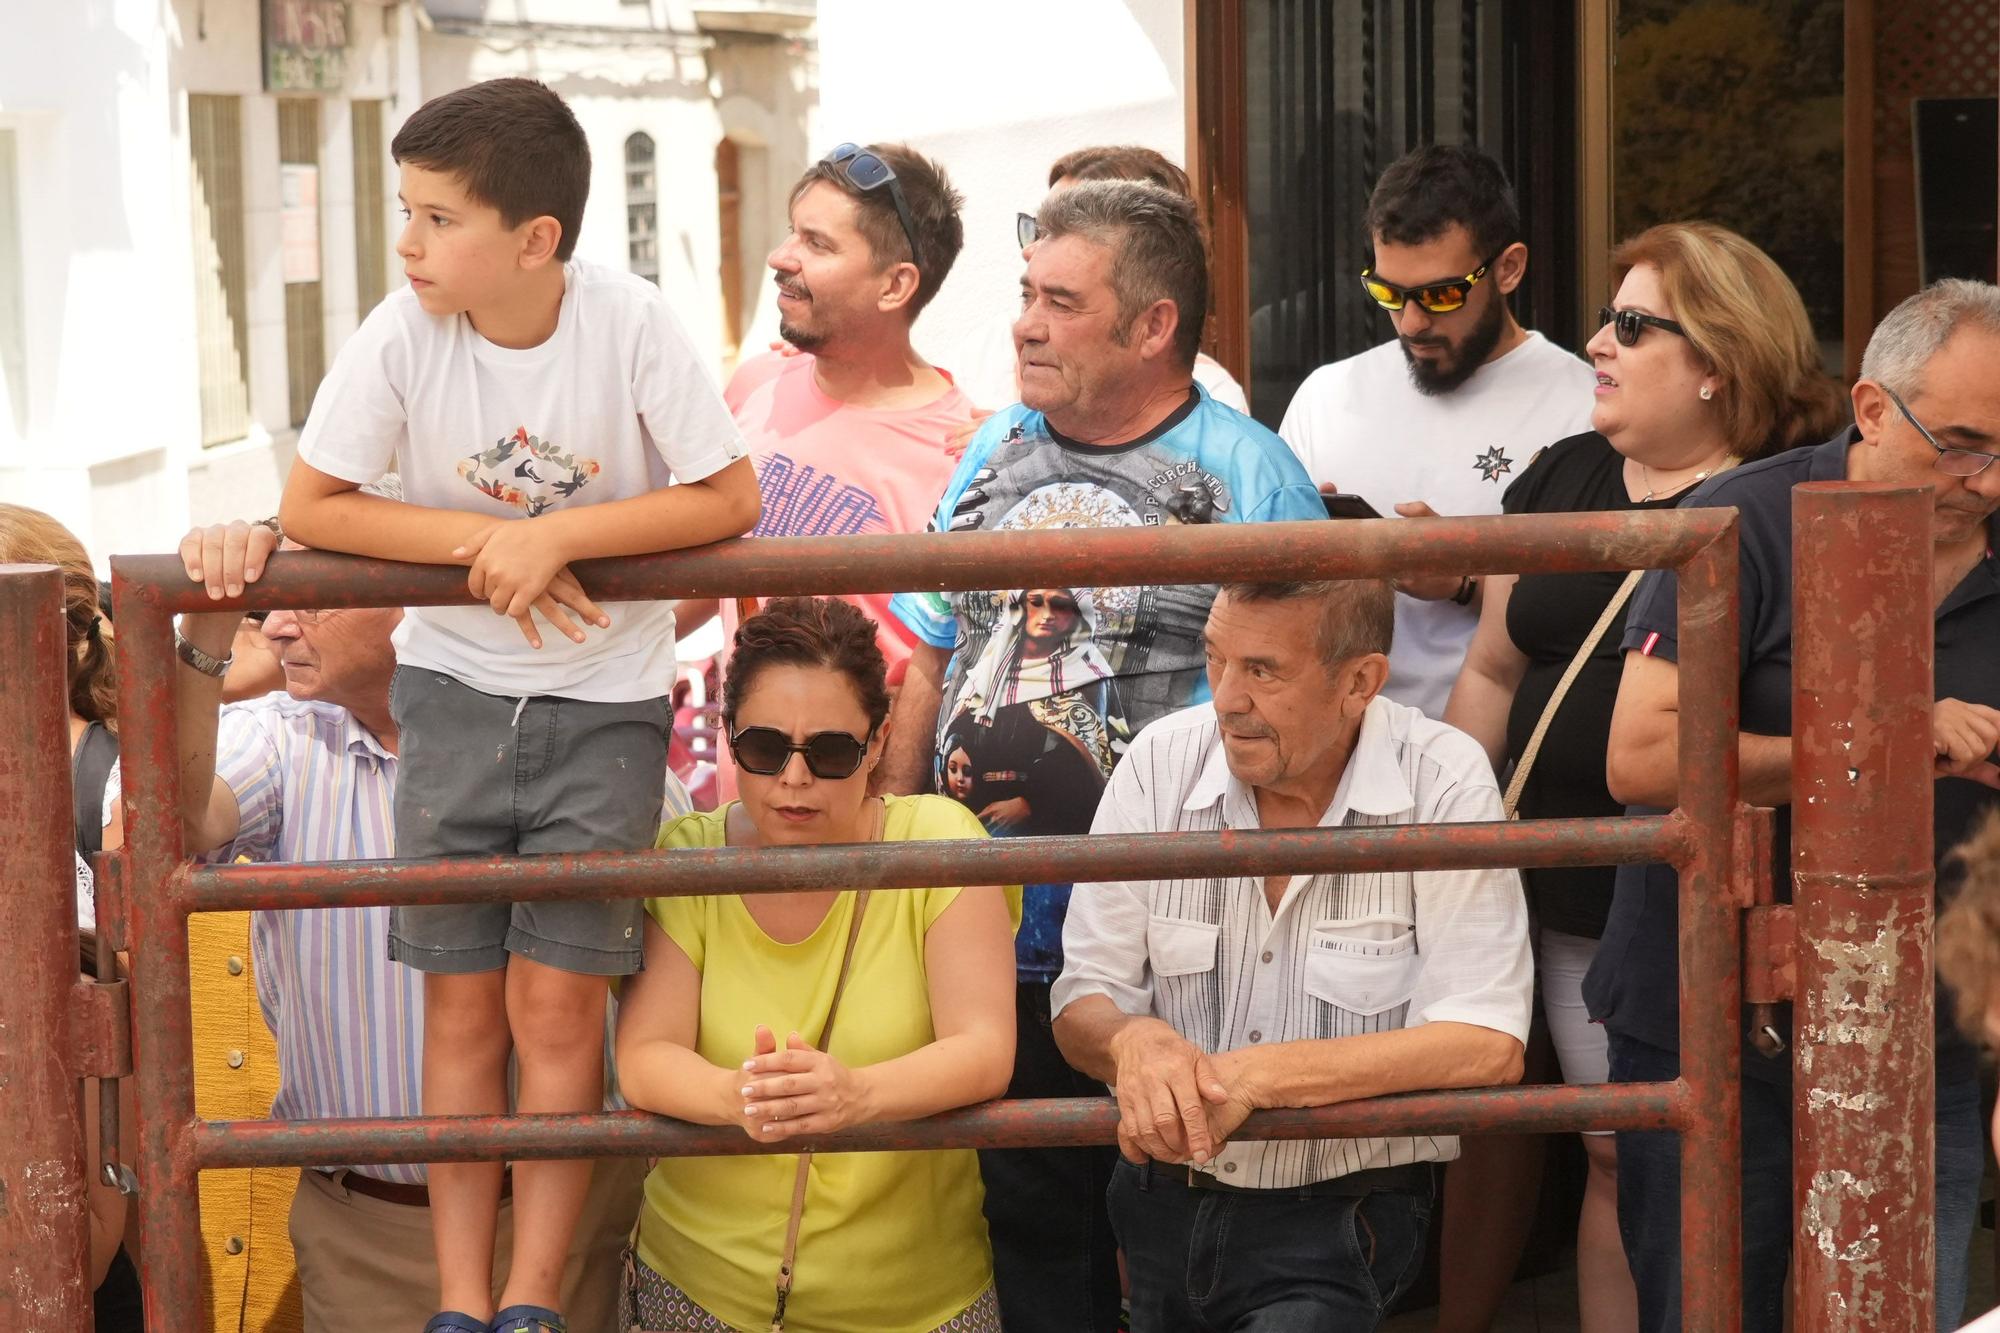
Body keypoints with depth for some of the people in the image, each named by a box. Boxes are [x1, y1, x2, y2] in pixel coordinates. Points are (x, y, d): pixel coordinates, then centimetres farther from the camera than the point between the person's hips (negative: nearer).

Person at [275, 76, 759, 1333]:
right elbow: (312, 506, -7)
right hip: (457, 688, 2)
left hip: (607, 698, -2)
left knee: (556, 998, -4)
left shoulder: (632, 324, -18)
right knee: (463, 1000, 3)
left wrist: (551, 535, -21)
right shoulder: (404, 333, -14)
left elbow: (730, 498, -13)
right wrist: (479, 543, -18)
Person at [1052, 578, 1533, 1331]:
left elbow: (1486, 1044, -18)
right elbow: (1080, 1009, 0)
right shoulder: (1161, 762, -4)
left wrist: (1255, 1074, -24)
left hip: (1337, 1221, -7)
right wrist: (1133, 1041, -25)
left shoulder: (1444, 783, -12)